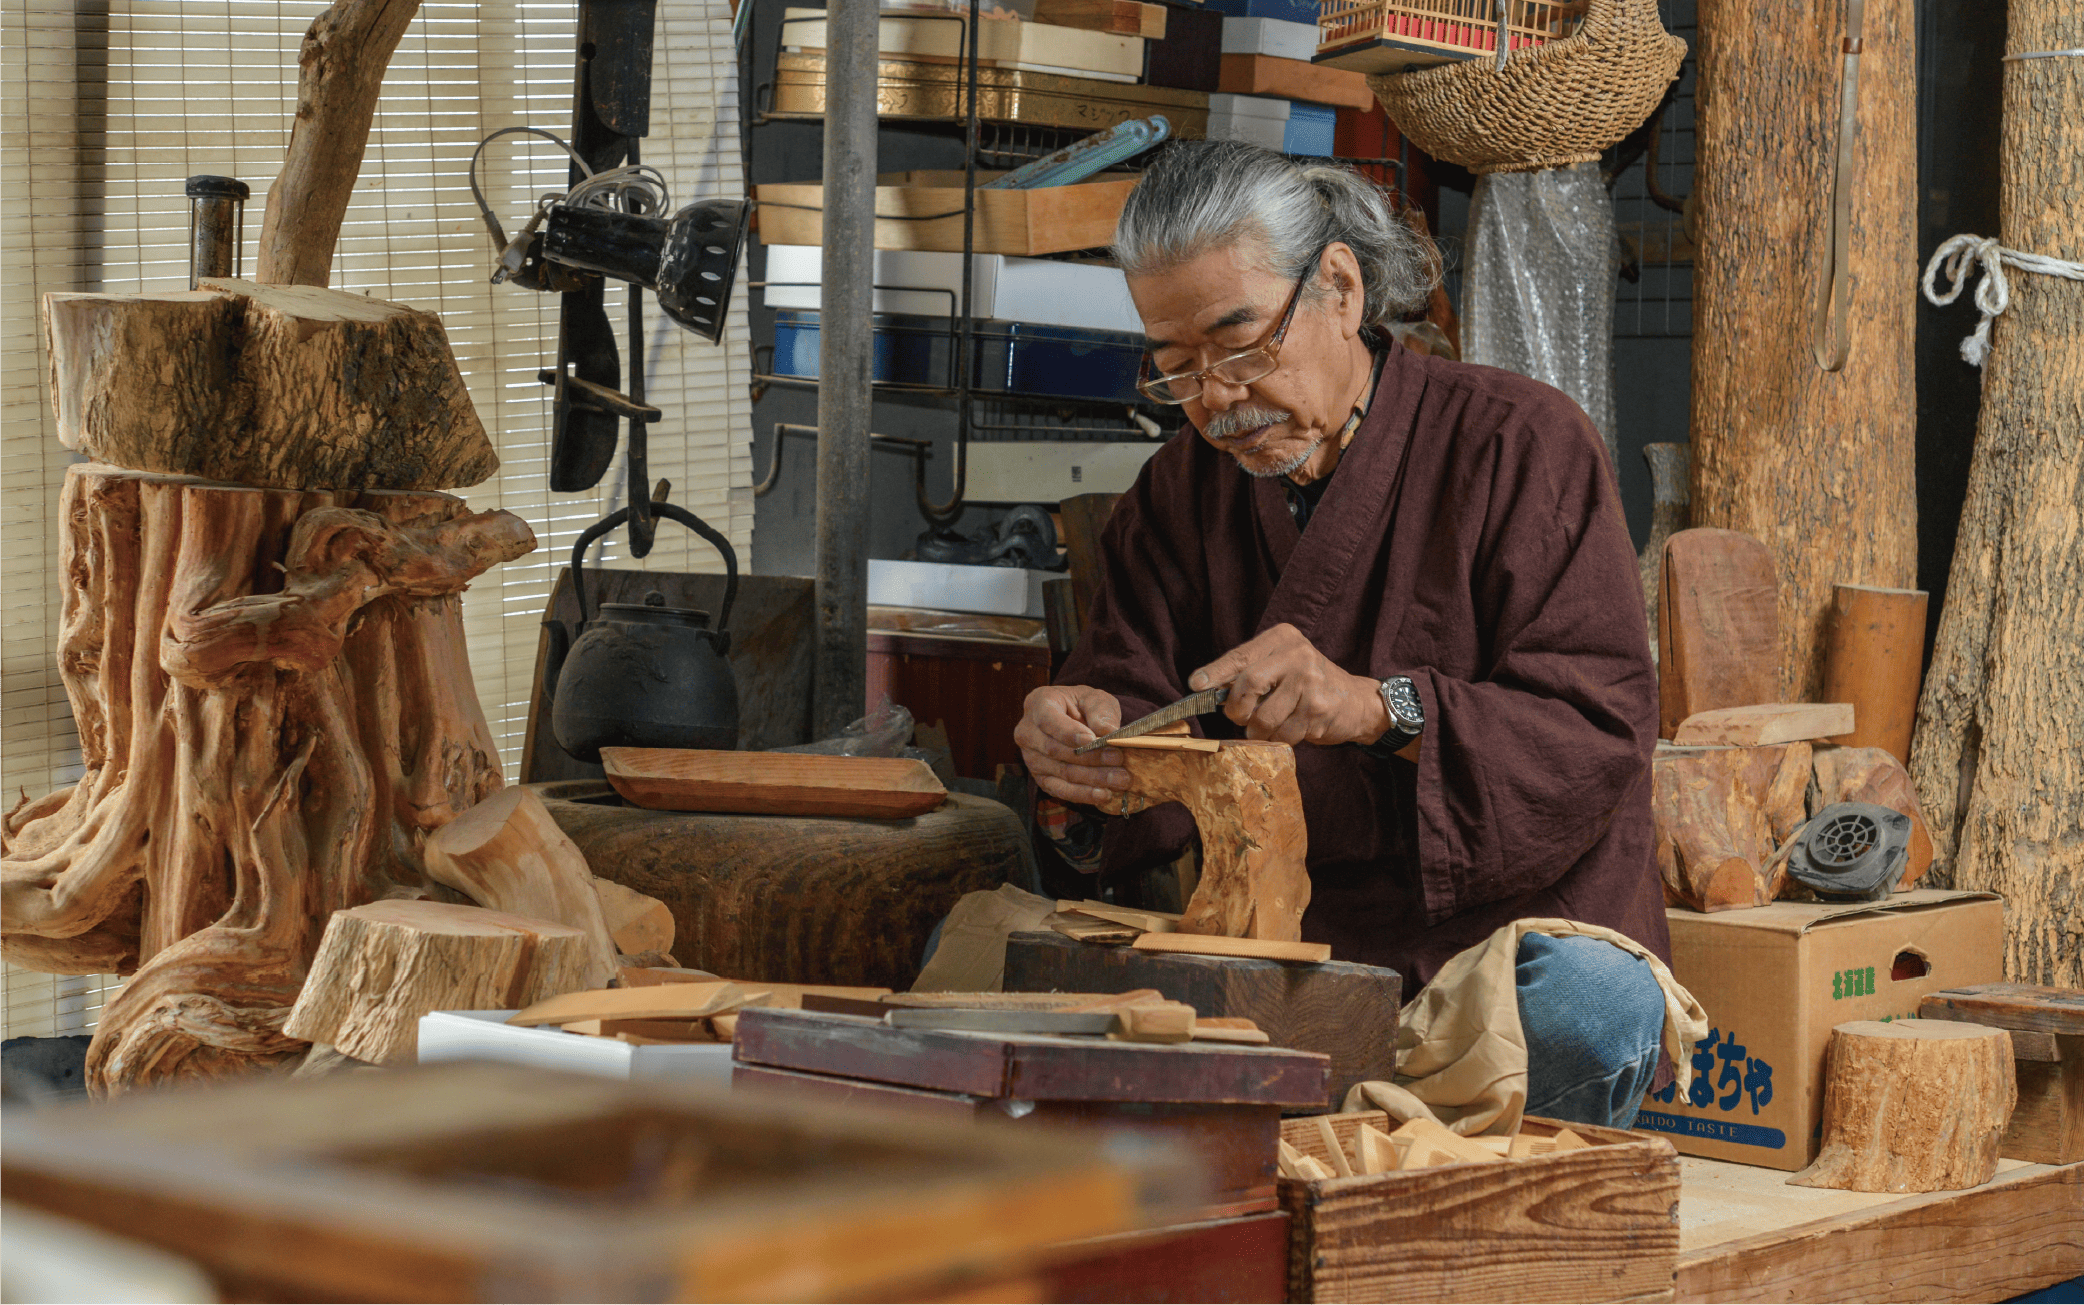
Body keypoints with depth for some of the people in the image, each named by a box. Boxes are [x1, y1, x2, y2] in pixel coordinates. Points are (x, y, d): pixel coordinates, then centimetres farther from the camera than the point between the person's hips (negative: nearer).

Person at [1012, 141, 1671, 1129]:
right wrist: (1080, 760, -21)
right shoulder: (1182, 491, 10)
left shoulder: (1519, 444, -5)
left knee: (1592, 1010, -37)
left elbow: (1602, 729, -15)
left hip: (1515, 933, -2)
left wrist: (1383, 707, -30)